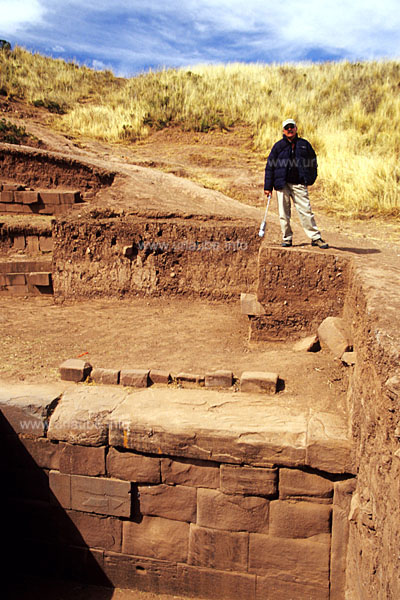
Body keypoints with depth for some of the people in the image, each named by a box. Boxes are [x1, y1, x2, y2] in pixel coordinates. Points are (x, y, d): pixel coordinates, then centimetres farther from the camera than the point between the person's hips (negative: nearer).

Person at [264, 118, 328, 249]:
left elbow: (313, 162, 20)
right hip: (282, 184, 0)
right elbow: (269, 166, 6)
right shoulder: (278, 146, 6)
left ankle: (315, 238, 1)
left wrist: (310, 180, 10)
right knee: (284, 214, 1)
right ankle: (287, 238, 13)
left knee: (306, 211, -5)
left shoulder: (304, 144, 10)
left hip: (299, 184, 0)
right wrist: (268, 187, 1)